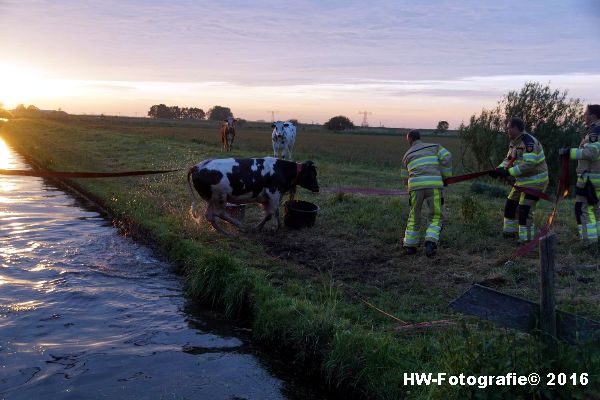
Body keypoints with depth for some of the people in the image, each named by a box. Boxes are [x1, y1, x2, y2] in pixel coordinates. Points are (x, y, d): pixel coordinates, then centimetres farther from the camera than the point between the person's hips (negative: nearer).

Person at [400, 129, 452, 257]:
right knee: (435, 217, 10)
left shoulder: (407, 155, 25)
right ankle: (430, 243, -12)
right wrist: (445, 177, 16)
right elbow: (447, 158, 6)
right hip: (434, 184, -1)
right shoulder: (434, 146, 23)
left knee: (414, 216, 20)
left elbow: (405, 179, 29)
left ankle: (410, 246, 22)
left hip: (415, 185, 1)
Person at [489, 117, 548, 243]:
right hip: (522, 180, 10)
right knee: (510, 204, 16)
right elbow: (509, 159, 10)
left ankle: (526, 238, -3)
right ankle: (510, 231, 30)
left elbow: (528, 164, -31)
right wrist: (500, 169, -9)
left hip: (535, 181, -10)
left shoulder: (528, 142, -24)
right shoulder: (514, 142, 8)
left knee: (524, 209, -12)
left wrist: (509, 172, -28)